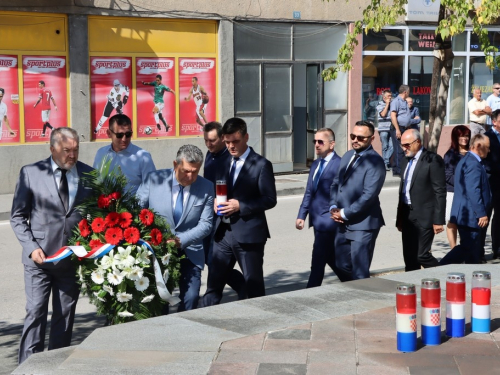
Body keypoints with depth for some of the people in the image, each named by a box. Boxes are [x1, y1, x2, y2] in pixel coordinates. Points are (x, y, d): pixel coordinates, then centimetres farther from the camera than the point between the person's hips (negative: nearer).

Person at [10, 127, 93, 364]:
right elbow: (17, 216, 1)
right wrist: (31, 247, -11)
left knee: (65, 316, 9)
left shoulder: (89, 175, 4)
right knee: (35, 313, -6)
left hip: (73, 258, 3)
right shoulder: (30, 173, -2)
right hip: (39, 258, -2)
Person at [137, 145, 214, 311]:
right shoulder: (154, 179, -4)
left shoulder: (206, 188, -3)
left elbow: (205, 224, -4)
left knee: (190, 299, -11)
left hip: (189, 252, 0)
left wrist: (181, 240, -18)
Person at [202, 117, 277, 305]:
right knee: (213, 283, 5)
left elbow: (270, 199, -10)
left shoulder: (261, 165, -6)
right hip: (223, 232, 5)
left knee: (254, 286, 4)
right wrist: (216, 202, -1)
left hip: (248, 233, -5)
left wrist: (240, 205, -20)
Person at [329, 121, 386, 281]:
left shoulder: (374, 161, -14)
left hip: (363, 225, -8)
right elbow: (336, 183, 18)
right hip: (344, 224, 8)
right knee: (342, 267, 15)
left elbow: (369, 195, -20)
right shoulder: (347, 156, 12)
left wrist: (345, 213, -15)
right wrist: (334, 206, 1)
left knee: (360, 273, -2)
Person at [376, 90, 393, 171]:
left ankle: (386, 162, 2)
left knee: (391, 146, -6)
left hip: (391, 129, 3)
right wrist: (387, 104, -8)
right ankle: (386, 163, 7)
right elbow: (383, 114, -13)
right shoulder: (380, 105, 2)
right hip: (383, 129, -3)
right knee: (385, 147, 0)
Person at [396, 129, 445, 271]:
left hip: (424, 216, -7)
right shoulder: (406, 162, 15)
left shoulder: (433, 160, -9)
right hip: (407, 215, 7)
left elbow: (440, 191, -12)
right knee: (409, 258, 8)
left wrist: (438, 220, -15)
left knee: (422, 255, -10)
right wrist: (400, 217, 17)